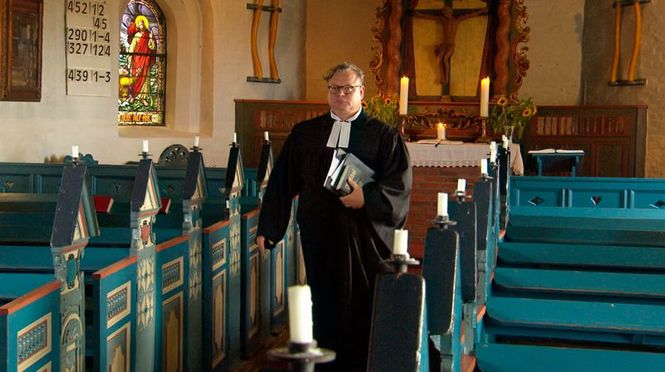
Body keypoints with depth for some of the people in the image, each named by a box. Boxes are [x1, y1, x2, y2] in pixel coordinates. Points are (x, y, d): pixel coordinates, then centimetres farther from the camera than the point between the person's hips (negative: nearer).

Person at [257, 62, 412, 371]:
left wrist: (367, 198, -20)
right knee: (324, 307, 7)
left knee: (361, 309, 1)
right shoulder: (304, 134, 11)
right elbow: (281, 182, 11)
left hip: (364, 239, -2)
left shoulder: (383, 136, 3)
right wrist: (267, 228, 8)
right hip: (319, 237, 2)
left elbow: (399, 186, -5)